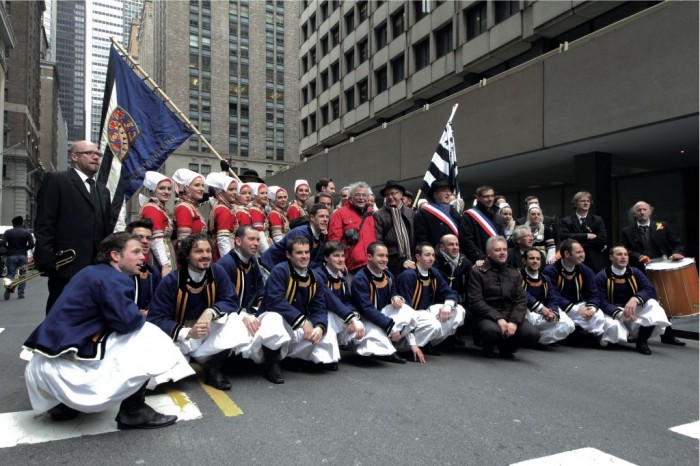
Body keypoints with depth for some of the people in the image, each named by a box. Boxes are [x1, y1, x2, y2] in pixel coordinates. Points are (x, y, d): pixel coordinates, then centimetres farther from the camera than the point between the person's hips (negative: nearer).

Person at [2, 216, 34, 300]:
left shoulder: (7, 232, 0)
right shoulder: (27, 233, -1)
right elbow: (31, 244, -8)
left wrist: (9, 249, 8)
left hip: (11, 255, 0)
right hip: (23, 255, 0)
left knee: (10, 274, 5)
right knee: (22, 275, 9)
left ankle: (8, 289, -21)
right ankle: (21, 293, 7)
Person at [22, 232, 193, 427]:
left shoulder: (92, 272, 16)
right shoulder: (112, 278, -13)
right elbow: (128, 321, -23)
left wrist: (136, 315, 10)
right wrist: (141, 315, -1)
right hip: (67, 367, -10)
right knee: (147, 336, -6)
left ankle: (64, 404, 23)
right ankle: (133, 412, -1)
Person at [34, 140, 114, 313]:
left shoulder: (103, 190, 21)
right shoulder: (55, 180, 1)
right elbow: (43, 225, -7)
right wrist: (48, 263, -14)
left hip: (97, 270, 6)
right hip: (67, 267, -6)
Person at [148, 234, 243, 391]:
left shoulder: (217, 272, -11)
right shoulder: (170, 281, -19)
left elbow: (232, 301, -13)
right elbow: (156, 319, -21)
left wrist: (210, 312, -34)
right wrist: (188, 333, -37)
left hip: (208, 331, 3)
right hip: (179, 335, -3)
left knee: (232, 318, -24)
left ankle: (213, 368, -9)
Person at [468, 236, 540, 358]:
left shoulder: (514, 274, 14)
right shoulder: (478, 272, 0)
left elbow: (521, 301, 6)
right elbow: (476, 301, -9)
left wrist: (514, 321, -13)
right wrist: (498, 318, -20)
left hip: (511, 315, 4)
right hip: (488, 316, -4)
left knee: (533, 334, -22)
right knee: (492, 330, -37)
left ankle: (506, 347, 9)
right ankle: (488, 347, 1)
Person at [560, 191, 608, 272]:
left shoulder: (598, 220, 11)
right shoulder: (566, 221, 7)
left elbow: (603, 239, -1)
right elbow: (564, 236, -10)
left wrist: (582, 245, -7)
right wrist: (586, 236, -12)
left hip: (595, 263, 1)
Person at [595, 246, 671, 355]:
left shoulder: (635, 273, 4)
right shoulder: (602, 276, -8)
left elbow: (651, 290, -12)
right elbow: (602, 302, -16)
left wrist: (635, 299, -34)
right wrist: (619, 313, -35)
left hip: (634, 311, 3)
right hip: (613, 314, -3)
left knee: (652, 304, -27)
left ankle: (642, 341, -17)